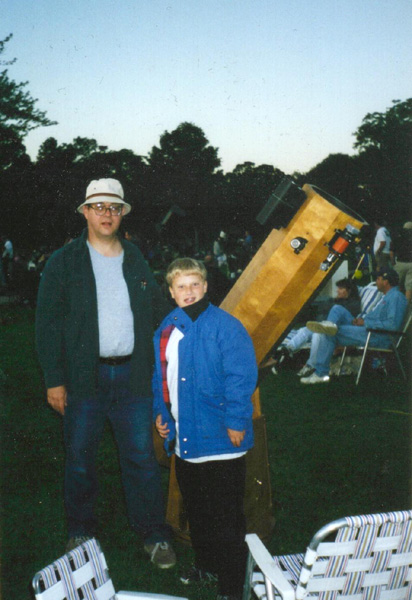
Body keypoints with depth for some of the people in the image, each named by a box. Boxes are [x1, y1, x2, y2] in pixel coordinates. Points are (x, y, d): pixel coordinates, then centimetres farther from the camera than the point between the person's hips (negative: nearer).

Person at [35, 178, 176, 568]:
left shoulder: (136, 260, 10)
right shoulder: (64, 261, -1)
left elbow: (158, 310, 17)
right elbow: (47, 322, -3)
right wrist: (54, 379, -7)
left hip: (132, 375, 2)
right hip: (83, 375, -2)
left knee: (141, 458, 6)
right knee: (79, 459, 11)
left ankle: (154, 535, 19)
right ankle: (80, 532, 30)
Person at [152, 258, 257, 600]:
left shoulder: (226, 327, -15)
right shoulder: (167, 329, 7)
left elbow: (241, 378, -17)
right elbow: (160, 375, 19)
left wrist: (235, 422, -18)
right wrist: (160, 413, 14)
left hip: (220, 442, -7)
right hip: (184, 439, 7)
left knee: (226, 519, 3)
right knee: (195, 510, 23)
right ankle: (206, 565, 43)